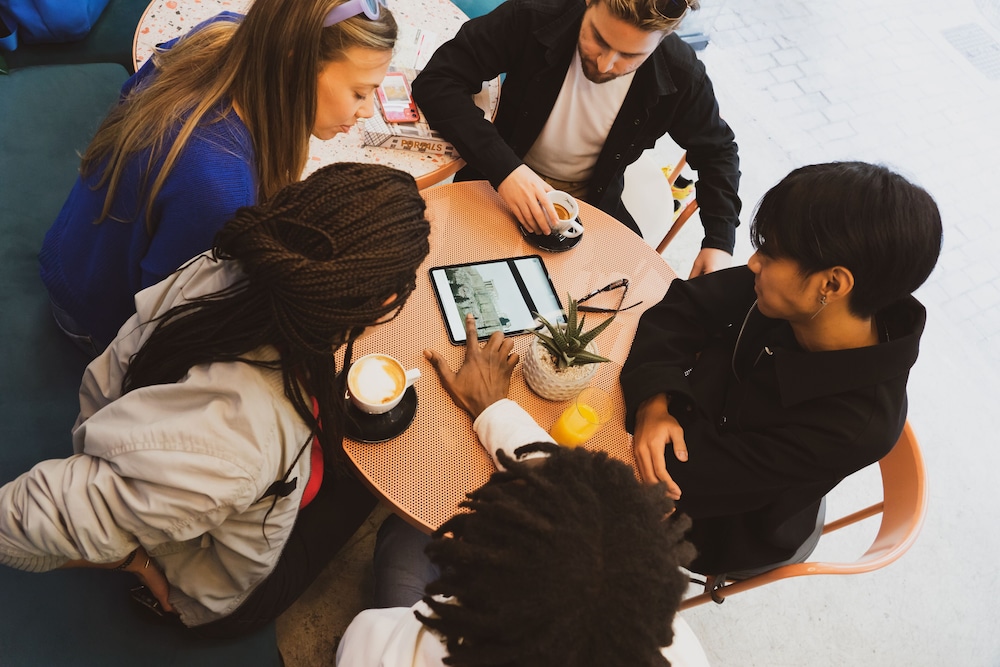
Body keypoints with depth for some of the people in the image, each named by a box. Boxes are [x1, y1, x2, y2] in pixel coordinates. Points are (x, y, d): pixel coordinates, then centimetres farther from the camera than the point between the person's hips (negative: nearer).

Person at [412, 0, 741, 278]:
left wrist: (719, 242, -14)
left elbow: (717, 151, 0)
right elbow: (436, 81, -24)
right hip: (502, 182, -1)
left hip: (591, 201, 2)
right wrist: (503, 167, -37)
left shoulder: (680, 76, -17)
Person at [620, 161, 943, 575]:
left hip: (724, 529, -4)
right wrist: (654, 404, -31)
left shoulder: (855, 427, -38)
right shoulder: (795, 300, -24)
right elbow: (682, 306, -16)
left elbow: (705, 473, -33)